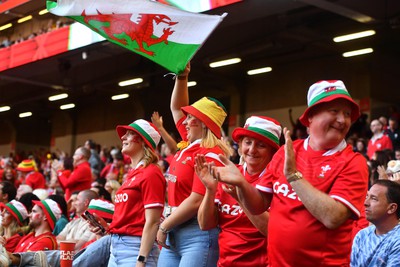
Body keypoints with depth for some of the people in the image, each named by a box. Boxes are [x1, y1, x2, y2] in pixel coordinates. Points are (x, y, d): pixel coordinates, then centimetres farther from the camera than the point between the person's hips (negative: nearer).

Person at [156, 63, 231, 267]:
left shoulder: (209, 155, -14)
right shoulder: (189, 145, 11)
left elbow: (196, 201, -20)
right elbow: (176, 108, 25)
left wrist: (163, 226, -11)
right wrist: (181, 77, 16)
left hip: (197, 235, -9)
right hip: (174, 234, 9)